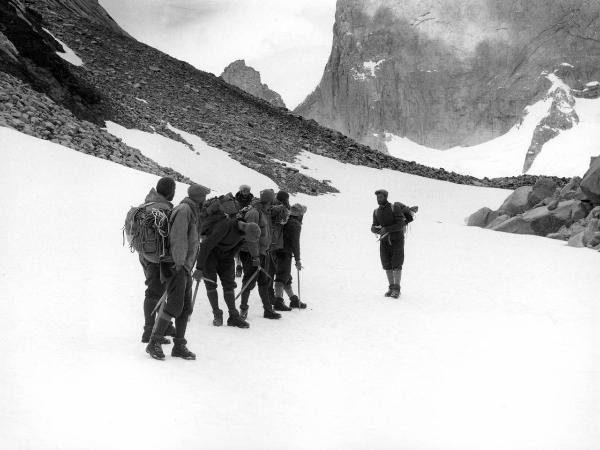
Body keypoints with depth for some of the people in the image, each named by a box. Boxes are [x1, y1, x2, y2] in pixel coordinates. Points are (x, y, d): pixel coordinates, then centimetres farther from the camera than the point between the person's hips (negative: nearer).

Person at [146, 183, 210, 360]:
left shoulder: (192, 211, 20)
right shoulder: (184, 210, -11)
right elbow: (178, 238, -19)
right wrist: (179, 263, -22)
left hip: (185, 267, 10)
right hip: (176, 266, -10)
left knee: (186, 307, 8)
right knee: (174, 304, -14)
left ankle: (179, 346, 13)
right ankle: (154, 343, -8)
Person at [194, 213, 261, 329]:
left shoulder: (246, 230, -15)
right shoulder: (225, 226, -36)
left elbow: (253, 244, 11)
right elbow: (206, 246, -34)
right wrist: (199, 268, -34)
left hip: (225, 255, 5)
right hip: (209, 253, -5)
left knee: (229, 283, -1)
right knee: (210, 283, -8)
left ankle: (233, 316, 1)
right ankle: (217, 315, 3)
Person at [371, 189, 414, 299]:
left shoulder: (395, 208, -14)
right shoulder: (376, 212, 4)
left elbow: (401, 225, -21)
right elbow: (374, 228, 1)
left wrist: (386, 229, -29)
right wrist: (376, 229, -24)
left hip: (397, 240, -5)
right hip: (384, 241, 5)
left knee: (396, 264, -10)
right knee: (387, 265, 1)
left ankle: (397, 289, -5)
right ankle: (391, 288, 11)